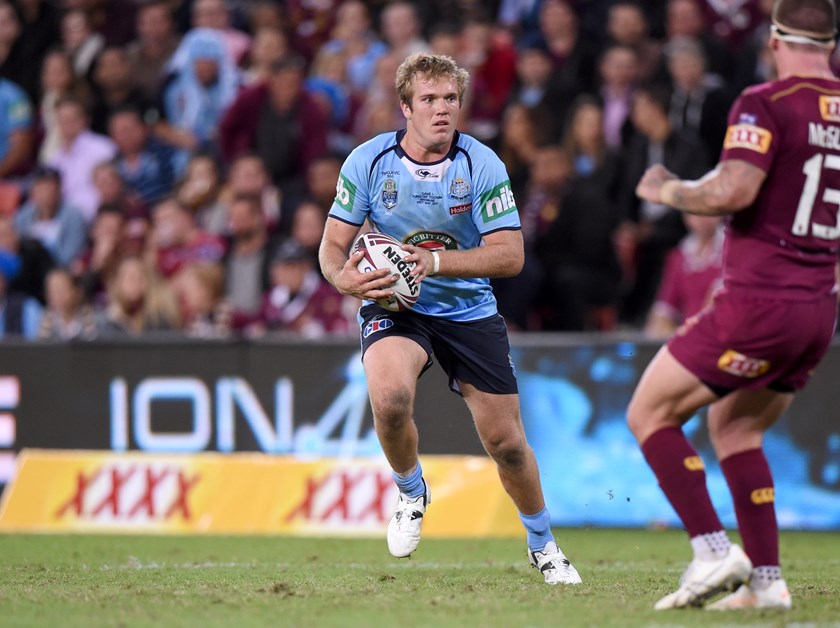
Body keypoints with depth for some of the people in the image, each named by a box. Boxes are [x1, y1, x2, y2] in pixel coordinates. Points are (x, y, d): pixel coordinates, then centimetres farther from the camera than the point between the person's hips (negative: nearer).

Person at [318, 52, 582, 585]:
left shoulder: (483, 165, -13)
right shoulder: (368, 161, -10)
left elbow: (510, 255, -14)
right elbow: (334, 244, -5)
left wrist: (435, 261, -27)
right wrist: (344, 278, -29)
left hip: (469, 309, 1)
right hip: (393, 306, -1)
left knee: (505, 441, 3)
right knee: (389, 396, -32)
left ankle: (543, 545, 30)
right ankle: (412, 492, -1)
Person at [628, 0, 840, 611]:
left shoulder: (766, 104, -12)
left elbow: (732, 191, -23)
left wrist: (668, 191, -6)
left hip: (759, 302, -7)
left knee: (650, 413, 5)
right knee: (733, 428, 22)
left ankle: (713, 551, -8)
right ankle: (766, 579, 14)